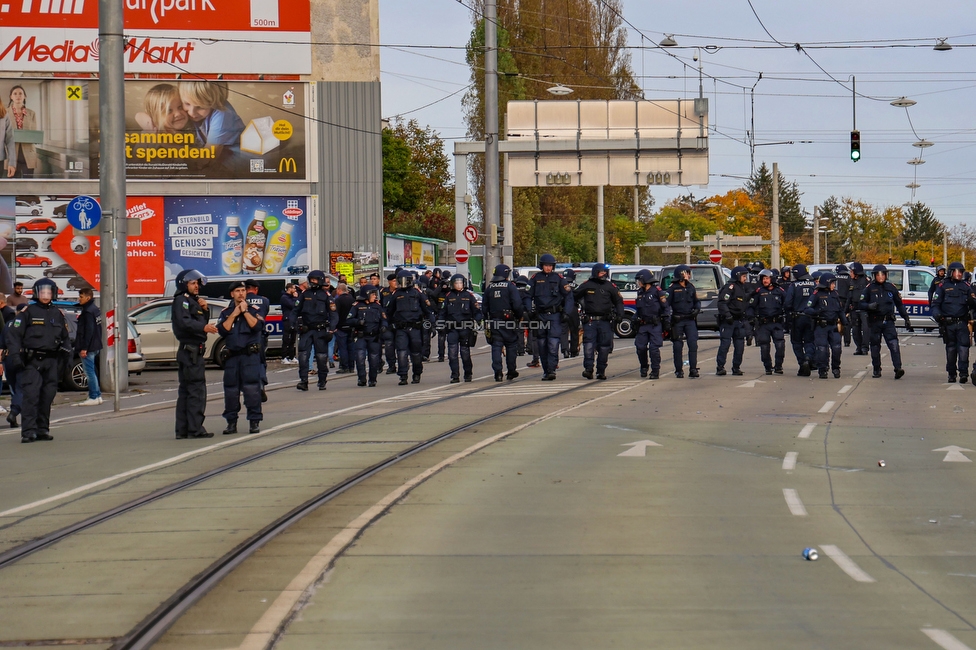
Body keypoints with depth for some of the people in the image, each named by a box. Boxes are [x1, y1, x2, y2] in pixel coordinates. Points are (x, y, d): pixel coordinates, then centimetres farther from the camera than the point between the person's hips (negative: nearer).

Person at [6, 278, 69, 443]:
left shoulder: (57, 314, 14)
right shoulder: (28, 312, -1)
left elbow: (65, 337, 25)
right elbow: (13, 335, -4)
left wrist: (66, 350, 5)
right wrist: (15, 356, -14)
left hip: (51, 361, 5)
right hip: (31, 361, -5)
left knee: (47, 396, 7)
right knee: (30, 395, -12)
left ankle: (43, 429, 16)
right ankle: (28, 431, -13)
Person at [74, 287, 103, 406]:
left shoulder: (88, 312, -16)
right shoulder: (95, 309, 14)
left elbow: (89, 331, -21)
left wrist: (84, 348, -22)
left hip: (88, 347, -10)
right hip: (95, 346, 10)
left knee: (90, 372, -7)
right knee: (91, 372, 16)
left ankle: (93, 397, -5)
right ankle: (97, 395, 20)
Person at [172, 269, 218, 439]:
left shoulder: (193, 300, 23)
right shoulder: (181, 300, -8)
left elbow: (203, 322, 22)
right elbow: (184, 322, -24)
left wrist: (204, 309, 4)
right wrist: (203, 327, -35)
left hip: (195, 351, 11)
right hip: (191, 350, -11)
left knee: (185, 391, 10)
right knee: (196, 390, -11)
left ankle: (182, 430, 13)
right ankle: (195, 429, -12)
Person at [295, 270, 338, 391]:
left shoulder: (326, 295, 2)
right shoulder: (305, 294, 10)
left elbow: (333, 314, 1)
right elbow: (296, 311, 17)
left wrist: (331, 329, -10)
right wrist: (294, 324, 2)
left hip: (321, 330, -2)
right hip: (306, 330, 2)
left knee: (322, 357, 2)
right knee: (303, 356, -10)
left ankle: (322, 382, 13)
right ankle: (303, 380, -10)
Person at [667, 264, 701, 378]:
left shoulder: (691, 287, 12)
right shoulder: (673, 288, -1)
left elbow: (697, 301, 22)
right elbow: (666, 303, -2)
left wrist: (697, 309, 1)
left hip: (690, 320, 3)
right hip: (677, 321, -3)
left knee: (693, 344, -7)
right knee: (677, 346, 1)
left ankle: (693, 369, -5)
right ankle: (679, 370, 10)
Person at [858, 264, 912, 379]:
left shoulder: (891, 288, 9)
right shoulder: (869, 288, 3)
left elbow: (899, 304, 18)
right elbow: (860, 303, 1)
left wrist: (906, 318, 16)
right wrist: (869, 306, -21)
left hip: (888, 322, 0)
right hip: (874, 322, 0)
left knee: (894, 344, -15)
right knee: (875, 347, 7)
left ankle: (898, 368, -23)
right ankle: (877, 370, 20)